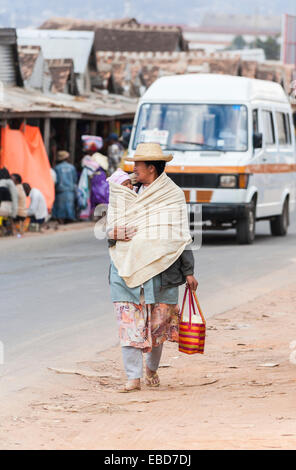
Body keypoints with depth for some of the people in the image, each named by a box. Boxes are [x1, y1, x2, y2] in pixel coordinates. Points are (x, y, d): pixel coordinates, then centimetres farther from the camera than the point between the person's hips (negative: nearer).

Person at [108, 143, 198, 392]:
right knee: (129, 322, -6)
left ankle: (152, 367, 26)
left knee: (158, 322, 2)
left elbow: (182, 237, 3)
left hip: (160, 269, -3)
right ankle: (133, 378, -5)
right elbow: (112, 227, 20)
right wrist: (113, 233, -5)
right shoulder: (126, 193, 13)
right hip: (127, 267, 3)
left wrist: (188, 272, -1)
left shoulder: (173, 196, 2)